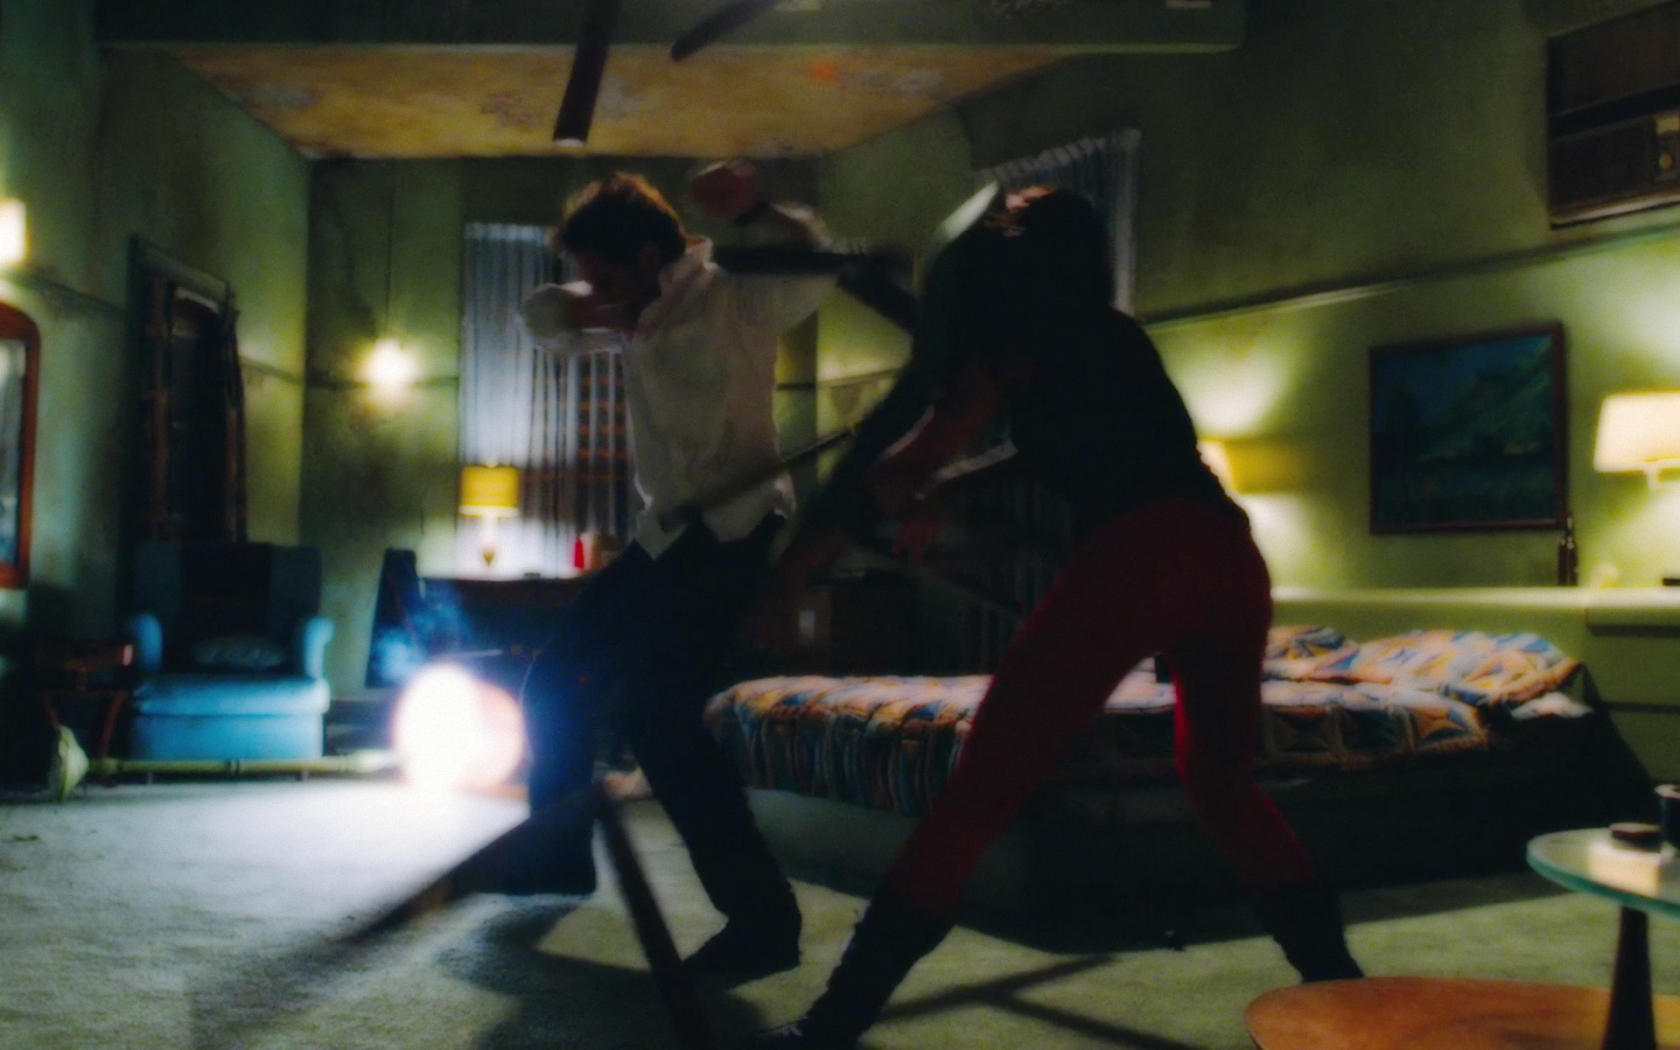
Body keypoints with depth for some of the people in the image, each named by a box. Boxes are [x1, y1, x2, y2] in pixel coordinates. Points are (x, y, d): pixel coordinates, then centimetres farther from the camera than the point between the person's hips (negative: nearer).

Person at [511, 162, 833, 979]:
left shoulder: (731, 296, -12)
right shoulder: (639, 312, 12)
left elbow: (810, 275, -30)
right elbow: (544, 319, 20)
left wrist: (753, 212, -49)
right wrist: (575, 310, -3)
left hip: (732, 530, -9)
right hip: (665, 534, 9)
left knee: (659, 716, -20)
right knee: (556, 682, 16)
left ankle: (761, 918, -15)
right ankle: (556, 853, 34)